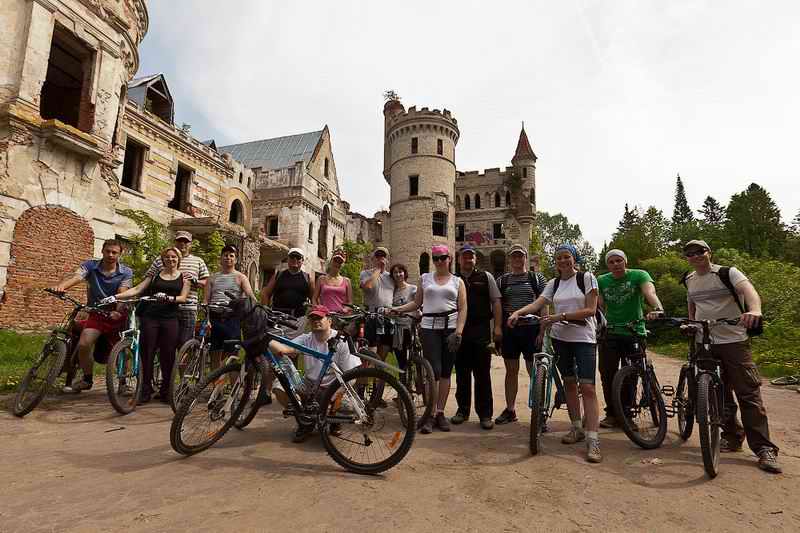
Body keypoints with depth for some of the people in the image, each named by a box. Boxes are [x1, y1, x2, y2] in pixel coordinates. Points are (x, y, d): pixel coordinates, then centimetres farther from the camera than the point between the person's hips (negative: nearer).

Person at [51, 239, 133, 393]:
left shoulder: (126, 272, -5)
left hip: (117, 315, -2)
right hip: (96, 314, 2)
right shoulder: (90, 266, -1)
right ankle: (87, 378, 13)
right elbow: (75, 277, -19)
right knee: (83, 345, -13)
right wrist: (60, 285, -42)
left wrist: (117, 311, -37)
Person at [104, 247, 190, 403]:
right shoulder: (155, 275, 14)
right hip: (150, 318, 2)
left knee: (168, 355, 0)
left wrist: (168, 298, -20)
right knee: (147, 353, 1)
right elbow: (137, 289, 6)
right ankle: (146, 391, 13)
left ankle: (165, 392, 12)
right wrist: (115, 297, -6)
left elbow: (183, 298, -2)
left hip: (170, 319, -1)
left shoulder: (184, 278, 9)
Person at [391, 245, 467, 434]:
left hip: (451, 327, 1)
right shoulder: (425, 278, 14)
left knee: (446, 372, 4)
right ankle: (429, 414, 0)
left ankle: (440, 413, 14)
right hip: (429, 327, -1)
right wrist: (398, 309, 1)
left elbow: (462, 309, 3)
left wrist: (459, 332, -8)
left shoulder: (457, 281, 11)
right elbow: (417, 303, 15)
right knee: (434, 370, -10)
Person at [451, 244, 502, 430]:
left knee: (482, 374, 1)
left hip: (481, 332, -2)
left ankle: (485, 414, 11)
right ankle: (463, 410, 23)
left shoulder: (486, 277, 7)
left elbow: (496, 302, 3)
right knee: (462, 374, 10)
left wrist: (497, 326, -6)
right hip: (459, 332, 2)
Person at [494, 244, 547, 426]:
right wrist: (497, 330, 3)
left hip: (531, 329, -2)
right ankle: (510, 410, 21)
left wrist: (542, 332, -7)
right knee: (511, 371, 10)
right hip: (509, 330, 3)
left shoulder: (536, 278, 3)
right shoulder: (502, 280, 9)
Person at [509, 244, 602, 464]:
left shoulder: (587, 278, -4)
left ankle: (592, 439, -7)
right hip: (560, 337, 5)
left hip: (583, 338, -4)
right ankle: (577, 428, 25)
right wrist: (518, 312, -23)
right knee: (569, 383, 12)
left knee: (587, 387, -10)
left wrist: (560, 317, -20)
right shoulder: (554, 283, 8)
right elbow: (537, 304, -4)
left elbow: (590, 309, -11)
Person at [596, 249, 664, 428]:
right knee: (607, 375, 0)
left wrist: (657, 308, -43)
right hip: (610, 334, 2)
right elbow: (599, 305, 0)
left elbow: (650, 293, -24)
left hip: (635, 333, -2)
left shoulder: (639, 275, -4)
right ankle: (612, 414, 16)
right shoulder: (601, 281, 4)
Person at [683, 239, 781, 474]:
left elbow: (748, 290, -26)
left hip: (734, 342, -5)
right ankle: (733, 437, 25)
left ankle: (764, 448, 3)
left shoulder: (727, 273, -7)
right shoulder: (689, 280, 9)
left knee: (749, 394, -4)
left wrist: (754, 310, -46)